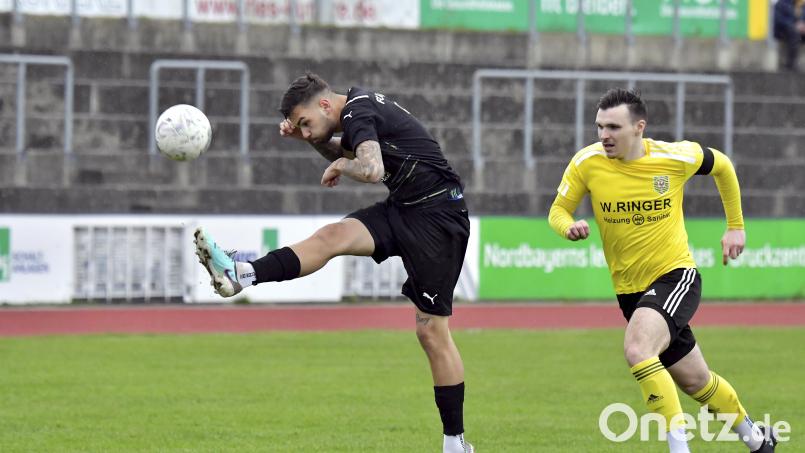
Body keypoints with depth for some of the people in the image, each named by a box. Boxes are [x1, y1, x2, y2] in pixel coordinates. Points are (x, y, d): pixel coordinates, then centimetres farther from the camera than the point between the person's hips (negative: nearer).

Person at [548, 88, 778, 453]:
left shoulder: (675, 157, -13)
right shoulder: (587, 163, -10)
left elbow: (721, 165, 8)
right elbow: (558, 210, 1)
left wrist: (735, 226, 12)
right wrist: (569, 228, -23)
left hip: (676, 275, -4)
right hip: (630, 288, 4)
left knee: (637, 349, -32)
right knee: (696, 382, 15)